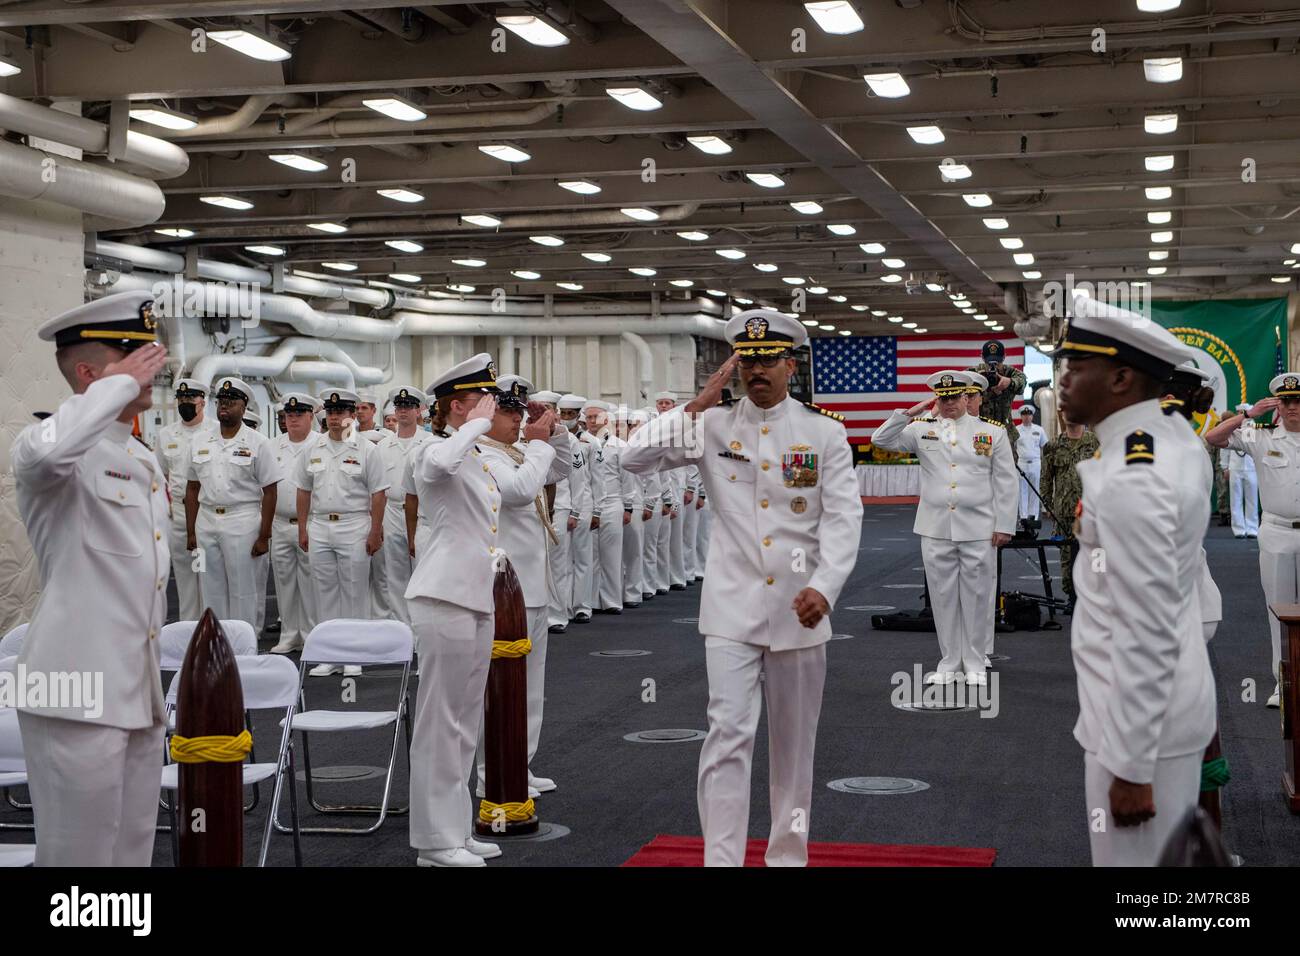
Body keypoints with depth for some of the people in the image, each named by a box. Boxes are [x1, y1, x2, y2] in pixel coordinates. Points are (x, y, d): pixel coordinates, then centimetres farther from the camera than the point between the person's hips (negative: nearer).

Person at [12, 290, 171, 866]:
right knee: (80, 854, -2)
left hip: (138, 693, 8)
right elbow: (44, 452, -37)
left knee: (132, 850, 13)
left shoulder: (144, 459, 17)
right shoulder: (64, 449, -10)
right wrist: (121, 383, -22)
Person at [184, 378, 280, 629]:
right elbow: (192, 488, 13)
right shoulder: (200, 442, 10)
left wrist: (264, 536, -9)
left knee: (242, 591, -1)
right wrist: (190, 531, 8)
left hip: (242, 522, -4)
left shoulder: (257, 443, -2)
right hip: (206, 521, 4)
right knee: (212, 591, 9)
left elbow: (269, 491, -4)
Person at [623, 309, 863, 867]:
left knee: (794, 740, 11)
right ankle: (721, 859, -10)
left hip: (798, 610, 1)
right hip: (732, 610, -1)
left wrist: (823, 587, -21)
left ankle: (788, 855, 25)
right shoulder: (713, 426, 3)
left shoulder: (826, 433, 1)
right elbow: (636, 458, -7)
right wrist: (699, 404, -11)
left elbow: (843, 519, -6)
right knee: (728, 733, -11)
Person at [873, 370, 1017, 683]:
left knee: (977, 597, 4)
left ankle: (976, 664, 15)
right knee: (943, 598, 7)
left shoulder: (993, 432, 4)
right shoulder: (921, 429, 7)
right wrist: (909, 413, -6)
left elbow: (1006, 481, 4)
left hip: (978, 531, -2)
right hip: (935, 530, 2)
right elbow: (881, 439, 4)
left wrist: (1004, 525, -1)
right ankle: (950, 664, 17)